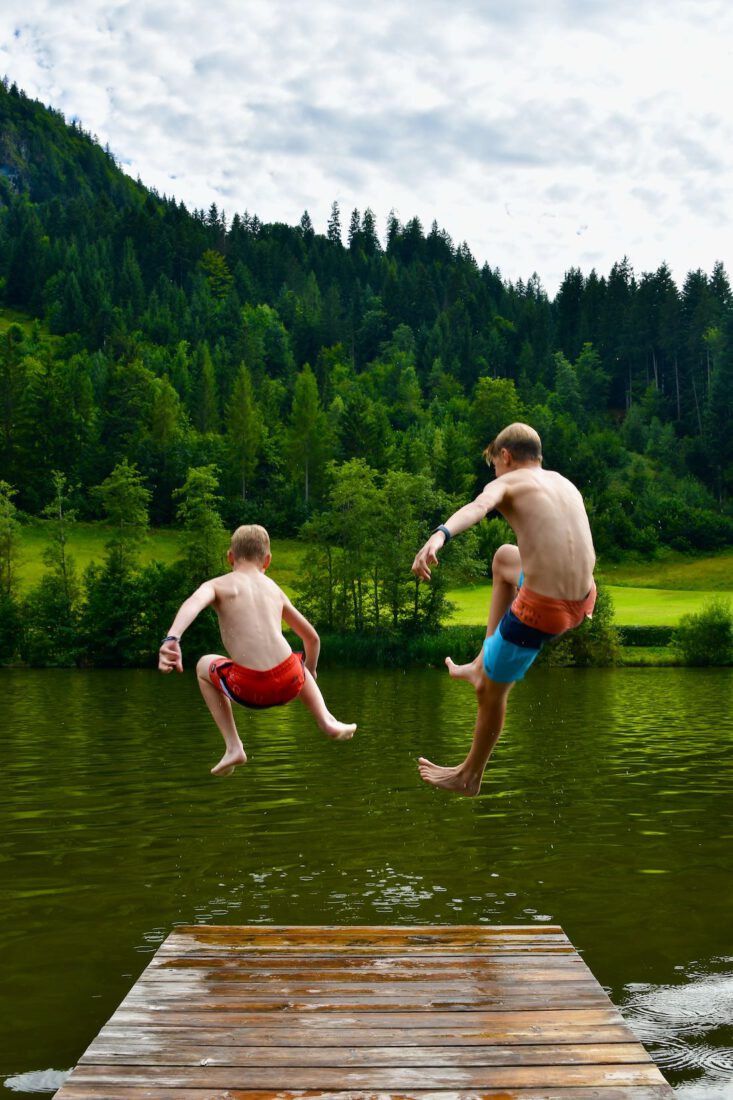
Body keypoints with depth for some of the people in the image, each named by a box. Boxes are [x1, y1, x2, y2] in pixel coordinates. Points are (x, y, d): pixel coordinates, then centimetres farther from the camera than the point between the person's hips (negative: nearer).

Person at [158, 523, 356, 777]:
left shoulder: (217, 584, 10)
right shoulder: (274, 589, 21)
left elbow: (193, 602, -16)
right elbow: (312, 638, 29)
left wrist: (172, 639, -31)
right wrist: (309, 673, 48)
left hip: (249, 688, -4)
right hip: (289, 682, 4)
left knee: (205, 666, 30)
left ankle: (233, 747, 19)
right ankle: (327, 721, 20)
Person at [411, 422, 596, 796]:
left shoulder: (506, 483, -2)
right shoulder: (566, 485, 18)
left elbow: (478, 506, -28)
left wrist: (439, 535, -47)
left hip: (540, 610, -7)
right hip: (583, 601, 7)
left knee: (491, 690, 16)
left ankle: (469, 777, 36)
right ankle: (484, 664, 37)